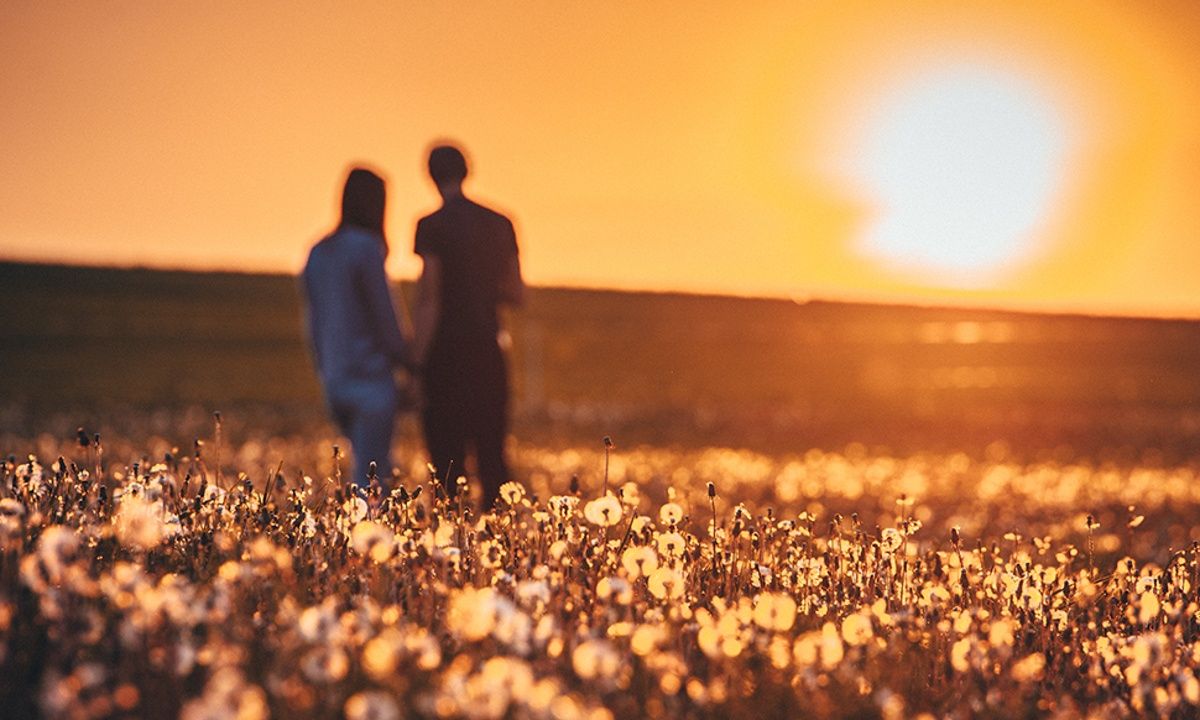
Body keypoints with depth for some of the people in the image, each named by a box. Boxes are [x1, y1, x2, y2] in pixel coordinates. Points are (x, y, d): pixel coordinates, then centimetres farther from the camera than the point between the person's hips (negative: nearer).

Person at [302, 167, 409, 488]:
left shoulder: (318, 253, 11)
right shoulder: (366, 248, -12)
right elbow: (383, 316, -11)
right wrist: (402, 357, 2)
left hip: (334, 381, 8)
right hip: (371, 378, -8)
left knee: (377, 468, 17)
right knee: (370, 476, -6)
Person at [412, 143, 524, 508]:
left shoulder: (432, 226, -8)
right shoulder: (500, 224, 9)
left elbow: (428, 299, -12)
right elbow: (517, 294, 14)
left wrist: (417, 363, -10)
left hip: (447, 354, -5)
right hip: (488, 351, 5)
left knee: (448, 456, -1)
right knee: (491, 454, 10)